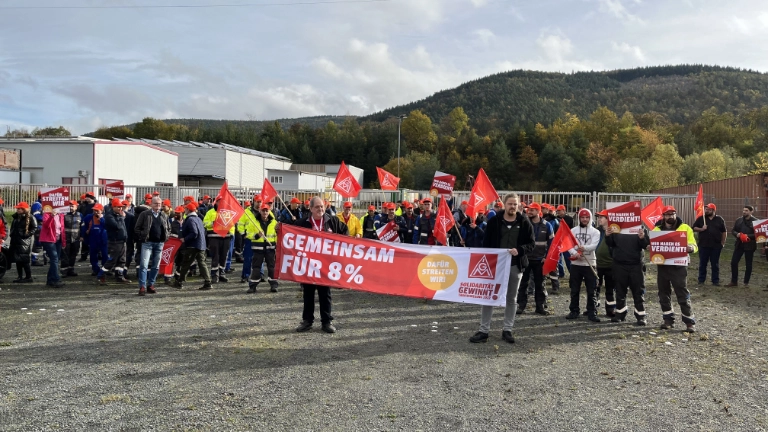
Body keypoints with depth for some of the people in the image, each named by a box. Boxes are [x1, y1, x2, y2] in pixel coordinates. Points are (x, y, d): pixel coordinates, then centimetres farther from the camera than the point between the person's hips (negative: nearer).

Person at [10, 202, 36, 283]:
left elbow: (34, 228, -13)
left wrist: (27, 234, -19)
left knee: (25, 259, -8)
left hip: (25, 241, -8)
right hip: (16, 241, 8)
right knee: (17, 259, 10)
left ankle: (28, 277, -2)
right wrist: (12, 234, 14)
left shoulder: (30, 218, -9)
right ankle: (20, 277, 17)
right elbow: (13, 227, 27)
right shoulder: (16, 217, 16)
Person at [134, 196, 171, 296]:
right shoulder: (144, 214, -1)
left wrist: (166, 237, 8)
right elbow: (137, 228, 0)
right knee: (144, 264, -11)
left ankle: (150, 285, 19)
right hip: (147, 243, -4)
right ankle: (142, 287, -9)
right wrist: (142, 237, -6)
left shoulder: (164, 216, 10)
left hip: (159, 243, 4)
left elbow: (169, 228, 21)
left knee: (156, 266, 8)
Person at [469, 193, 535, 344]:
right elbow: (486, 243, 2)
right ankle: (484, 330, 6)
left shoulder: (524, 222, 0)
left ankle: (507, 330, 21)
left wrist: (519, 250, -18)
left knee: (511, 299, 10)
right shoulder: (494, 221, 0)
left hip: (516, 266, 1)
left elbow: (532, 243, 1)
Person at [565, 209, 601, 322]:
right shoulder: (573, 231, 8)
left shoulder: (595, 232, 2)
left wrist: (584, 247, -33)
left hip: (590, 264, -2)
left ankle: (592, 312, 5)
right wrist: (575, 253, -21)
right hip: (575, 263, 2)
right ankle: (574, 311, 17)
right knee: (574, 289, 8)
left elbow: (594, 245, -13)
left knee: (591, 290, 0)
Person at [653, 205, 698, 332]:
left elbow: (694, 245, -1)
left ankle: (690, 322, 4)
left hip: (679, 266, -3)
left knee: (683, 294, -3)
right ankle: (668, 319, 21)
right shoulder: (657, 229, 6)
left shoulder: (685, 228, 0)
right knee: (664, 294, 9)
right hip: (663, 266, 3)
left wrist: (691, 248, -25)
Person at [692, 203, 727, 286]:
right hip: (703, 245, 0)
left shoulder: (720, 220, 5)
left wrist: (723, 243, 3)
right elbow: (694, 228, 4)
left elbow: (724, 232, 9)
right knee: (702, 263, 5)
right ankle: (701, 280, 13)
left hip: (716, 246, 0)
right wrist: (701, 229, -14)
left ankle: (715, 280, 13)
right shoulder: (700, 219, 3)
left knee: (715, 264, 6)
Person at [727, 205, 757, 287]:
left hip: (749, 246, -5)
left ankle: (746, 282, 17)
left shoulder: (755, 221, -8)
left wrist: (748, 236, -22)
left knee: (748, 264, 7)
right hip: (739, 245, 5)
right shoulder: (739, 220, 8)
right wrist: (737, 234, -7)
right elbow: (733, 230, 13)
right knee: (734, 262, 2)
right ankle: (734, 281, 13)